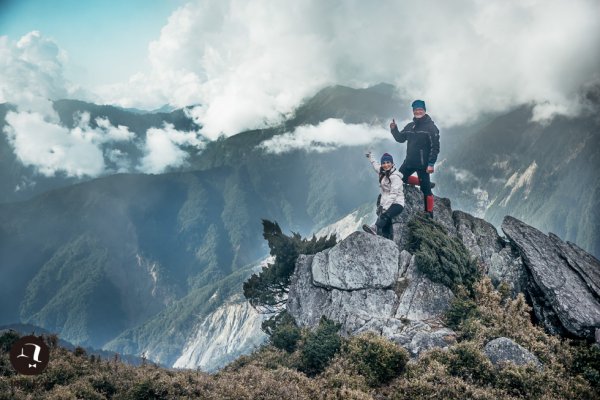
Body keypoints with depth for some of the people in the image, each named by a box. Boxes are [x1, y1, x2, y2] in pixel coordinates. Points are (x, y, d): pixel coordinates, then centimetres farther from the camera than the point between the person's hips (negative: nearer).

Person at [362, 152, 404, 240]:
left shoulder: (395, 176, -12)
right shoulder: (383, 173, 12)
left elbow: (393, 194, -21)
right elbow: (376, 165, 37)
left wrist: (385, 207, -30)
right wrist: (370, 157, 54)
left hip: (397, 203, -10)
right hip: (386, 202, 10)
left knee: (385, 214, -37)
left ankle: (375, 228, -62)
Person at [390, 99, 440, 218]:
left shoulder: (431, 127, -11)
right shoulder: (410, 126, 10)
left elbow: (435, 147, -14)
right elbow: (400, 138, 17)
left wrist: (431, 164, -21)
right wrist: (394, 129, -2)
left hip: (423, 164, -7)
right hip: (409, 162, 7)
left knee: (425, 189, -4)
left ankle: (429, 213, 6)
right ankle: (426, 184, 25)